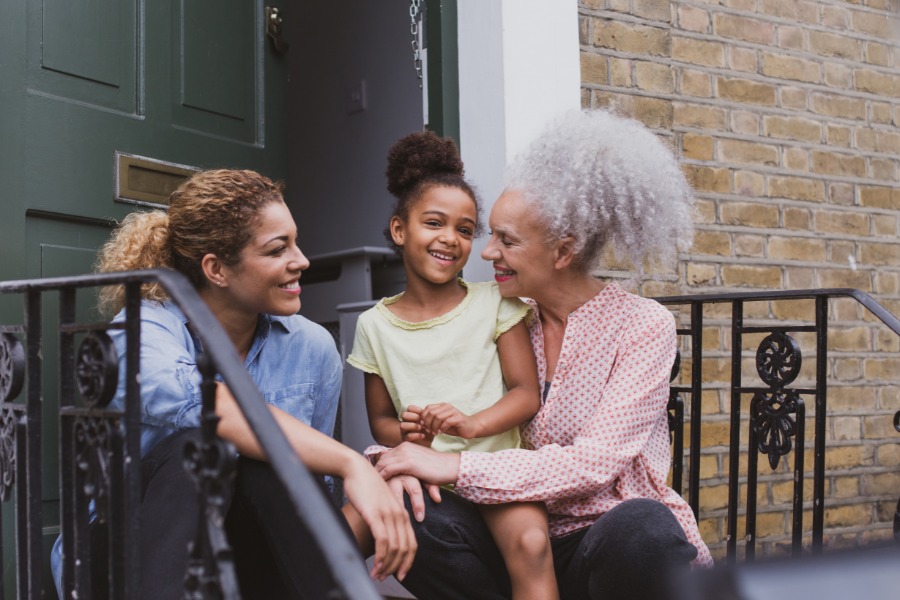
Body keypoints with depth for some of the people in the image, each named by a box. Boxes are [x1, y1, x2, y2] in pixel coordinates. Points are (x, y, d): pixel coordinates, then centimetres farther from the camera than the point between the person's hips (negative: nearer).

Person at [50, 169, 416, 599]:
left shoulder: (312, 349, 1)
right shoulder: (144, 329, -12)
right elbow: (206, 405, -36)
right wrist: (351, 463, -42)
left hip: (249, 565, 3)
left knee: (272, 461, -27)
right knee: (196, 448, -31)